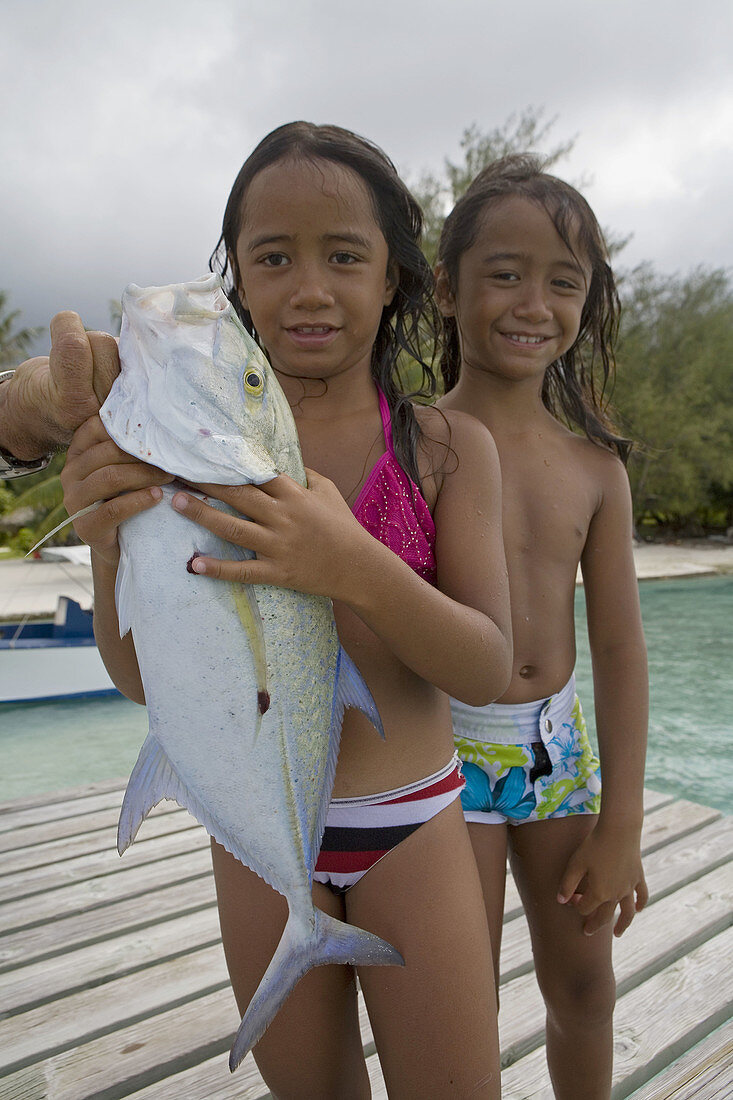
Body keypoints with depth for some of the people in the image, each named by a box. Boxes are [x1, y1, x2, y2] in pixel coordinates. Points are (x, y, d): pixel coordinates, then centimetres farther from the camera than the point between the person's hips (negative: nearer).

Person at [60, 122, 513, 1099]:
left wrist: (356, 567, -31)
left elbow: (488, 672, -13)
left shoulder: (448, 447, -9)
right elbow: (144, 681, -5)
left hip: (411, 832, -1)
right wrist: (110, 546, -26)